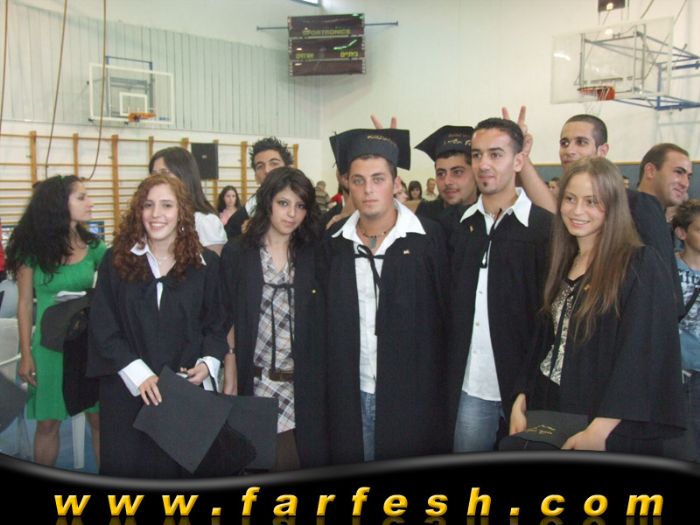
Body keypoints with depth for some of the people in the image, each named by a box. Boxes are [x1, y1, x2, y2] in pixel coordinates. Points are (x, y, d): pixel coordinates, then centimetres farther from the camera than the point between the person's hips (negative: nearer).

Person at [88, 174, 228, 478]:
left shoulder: (205, 263, 3)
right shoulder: (116, 261, 1)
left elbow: (217, 323, 10)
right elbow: (102, 328, -1)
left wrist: (208, 363, -8)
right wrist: (139, 375, -11)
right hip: (129, 393, 0)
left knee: (186, 468, 7)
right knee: (127, 467, 8)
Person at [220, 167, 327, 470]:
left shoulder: (315, 255, 3)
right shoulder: (237, 253, 1)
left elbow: (324, 323, 4)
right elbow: (227, 322, 2)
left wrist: (324, 383, 0)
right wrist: (230, 382, -1)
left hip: (304, 388, 1)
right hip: (254, 384, 0)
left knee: (306, 462, 6)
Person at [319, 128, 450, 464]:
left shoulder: (429, 238, -7)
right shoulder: (335, 243, 3)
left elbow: (448, 311, -4)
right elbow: (324, 317, 9)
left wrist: (441, 385, -3)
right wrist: (333, 384, 6)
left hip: (413, 393, -2)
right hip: (351, 395, 3)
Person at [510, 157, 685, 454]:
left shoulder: (640, 265, -11)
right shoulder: (564, 265, 10)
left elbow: (645, 353, -19)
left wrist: (600, 430, -24)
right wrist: (521, 400, 1)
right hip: (552, 413, 6)